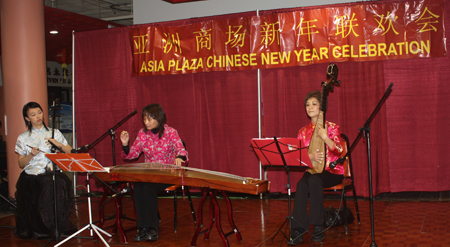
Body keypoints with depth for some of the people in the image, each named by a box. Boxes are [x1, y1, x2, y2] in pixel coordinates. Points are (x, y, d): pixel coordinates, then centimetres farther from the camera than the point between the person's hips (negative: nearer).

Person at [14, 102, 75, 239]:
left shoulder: (54, 133, 15)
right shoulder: (23, 138, 11)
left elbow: (70, 152, 9)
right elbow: (21, 164, 8)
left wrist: (58, 144, -8)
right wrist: (31, 155, -11)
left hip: (53, 175, 1)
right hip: (31, 176, -1)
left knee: (59, 185, -33)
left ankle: (59, 226, -15)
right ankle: (39, 229, -11)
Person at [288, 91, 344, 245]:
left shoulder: (332, 127, 0)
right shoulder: (303, 131, 11)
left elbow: (339, 150, -13)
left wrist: (325, 137, -30)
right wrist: (310, 156, -19)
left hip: (332, 172, -3)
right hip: (312, 171, 3)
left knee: (314, 180, -36)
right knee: (302, 184, -32)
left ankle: (318, 226, -27)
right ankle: (298, 229, -33)